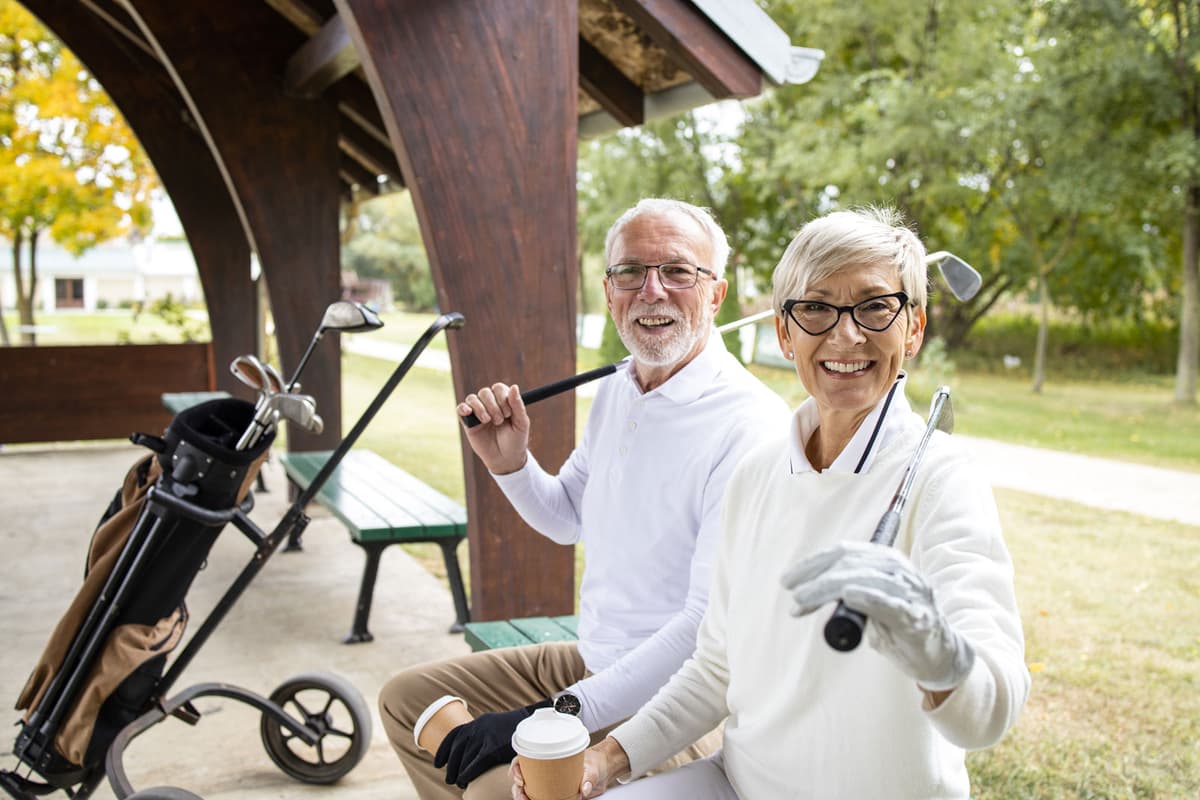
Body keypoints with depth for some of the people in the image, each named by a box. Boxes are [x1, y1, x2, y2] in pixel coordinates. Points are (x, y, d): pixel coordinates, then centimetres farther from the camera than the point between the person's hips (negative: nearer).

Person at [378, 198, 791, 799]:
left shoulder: (750, 428, -24)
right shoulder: (616, 391, 5)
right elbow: (567, 520, 20)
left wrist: (562, 713, -26)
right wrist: (507, 461, 0)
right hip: (589, 661, 9)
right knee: (407, 699, 13)